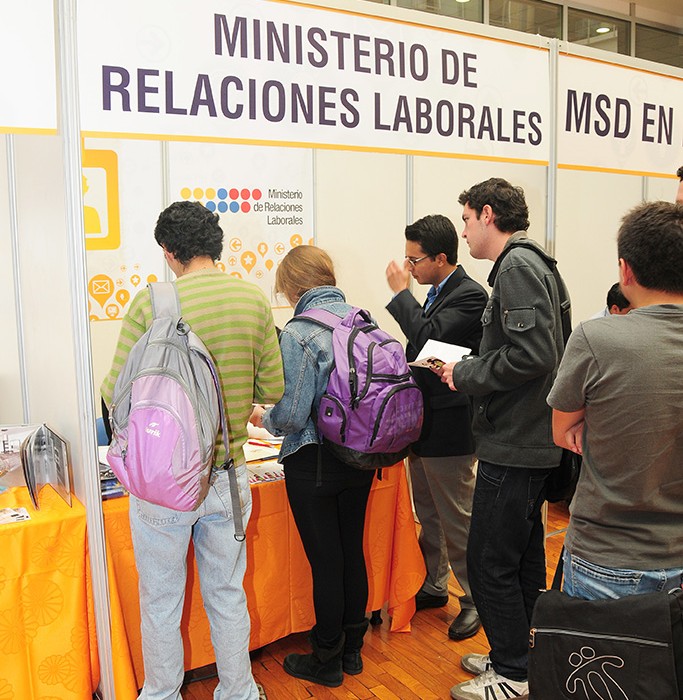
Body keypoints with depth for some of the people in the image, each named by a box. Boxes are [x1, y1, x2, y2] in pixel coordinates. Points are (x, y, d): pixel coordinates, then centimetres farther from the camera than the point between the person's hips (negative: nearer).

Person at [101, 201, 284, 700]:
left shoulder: (150, 304, -15)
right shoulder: (254, 300, -5)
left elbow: (116, 395, -11)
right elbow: (273, 389, 1)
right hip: (228, 473, 3)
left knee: (161, 601, 18)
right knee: (228, 594, 21)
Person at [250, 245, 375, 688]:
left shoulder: (298, 333, -18)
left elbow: (292, 416, -20)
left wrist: (263, 418, 0)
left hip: (314, 465, -6)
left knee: (325, 560, 7)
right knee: (353, 550, 18)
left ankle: (327, 661, 26)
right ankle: (352, 648, 35)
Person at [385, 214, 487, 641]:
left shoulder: (469, 295, -17)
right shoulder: (436, 293, 10)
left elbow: (427, 337, -29)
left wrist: (401, 291, -17)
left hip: (448, 427, -9)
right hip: (422, 422, 10)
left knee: (458, 520, 3)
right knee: (429, 517, 21)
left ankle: (476, 600, 20)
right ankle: (434, 586, 37)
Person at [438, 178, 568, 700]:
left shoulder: (517, 265, -16)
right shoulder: (534, 264, 16)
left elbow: (531, 353, -26)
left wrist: (466, 375, -14)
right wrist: (468, 368, 9)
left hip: (512, 445, -11)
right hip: (533, 441, 11)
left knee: (490, 563, 0)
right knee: (523, 557, 19)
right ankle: (518, 655, 34)